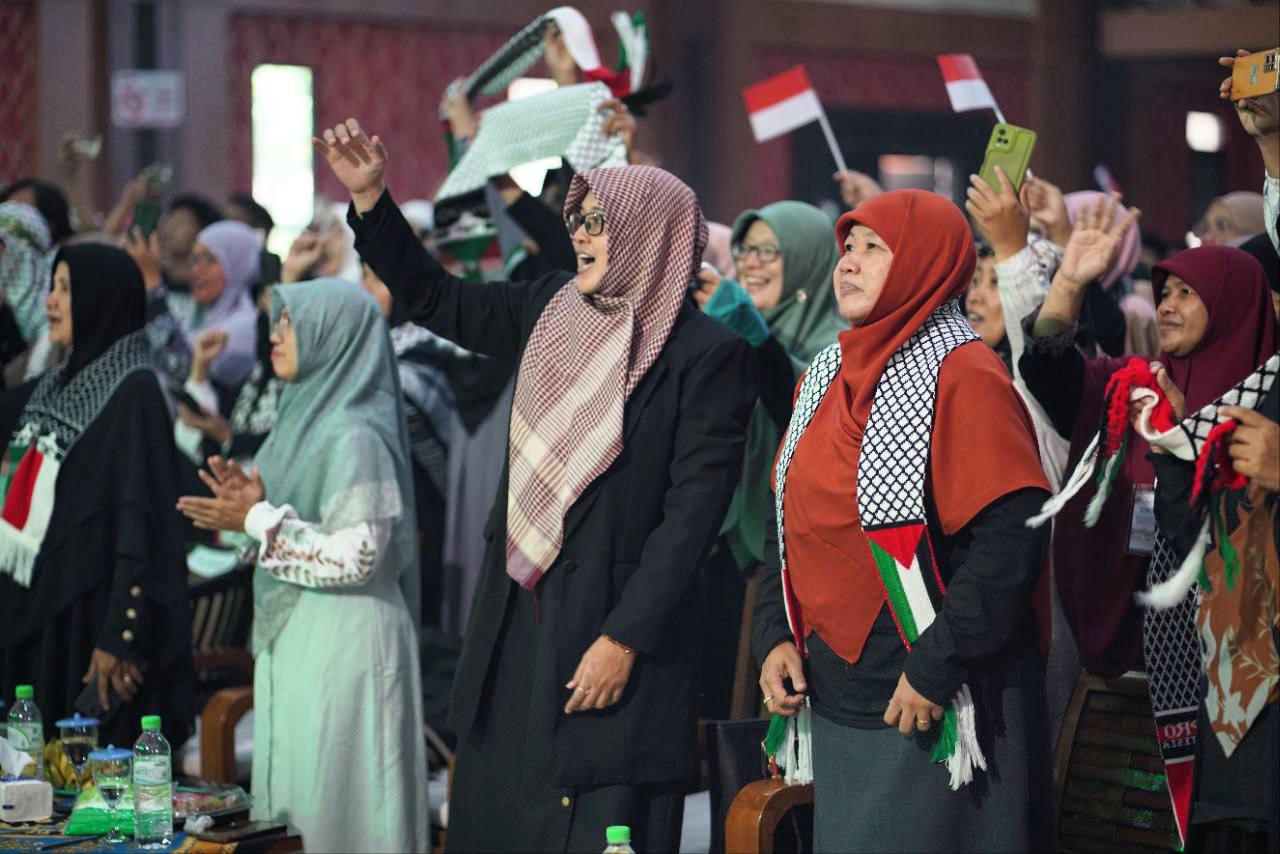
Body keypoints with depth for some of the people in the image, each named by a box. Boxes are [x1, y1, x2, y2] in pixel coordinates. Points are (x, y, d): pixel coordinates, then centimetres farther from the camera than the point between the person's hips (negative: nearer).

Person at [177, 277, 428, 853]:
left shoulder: (353, 436, -15)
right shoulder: (307, 417, 13)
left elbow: (355, 555, -21)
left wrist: (257, 522, -18)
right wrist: (255, 503, 3)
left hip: (343, 645, -10)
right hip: (295, 639, 10)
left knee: (332, 807, -5)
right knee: (294, 799, 12)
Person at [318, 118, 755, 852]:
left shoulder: (708, 354, -11)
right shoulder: (553, 310, 7)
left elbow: (694, 508, -15)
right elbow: (434, 298, 18)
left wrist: (625, 639, -17)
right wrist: (369, 195, 8)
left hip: (611, 622, -6)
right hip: (517, 615, 7)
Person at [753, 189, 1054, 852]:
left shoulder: (964, 378, -12)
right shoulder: (827, 377, 12)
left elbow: (1012, 538, -19)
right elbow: (789, 521, 17)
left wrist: (935, 669, -20)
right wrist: (775, 636, 3)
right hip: (836, 703, 7)